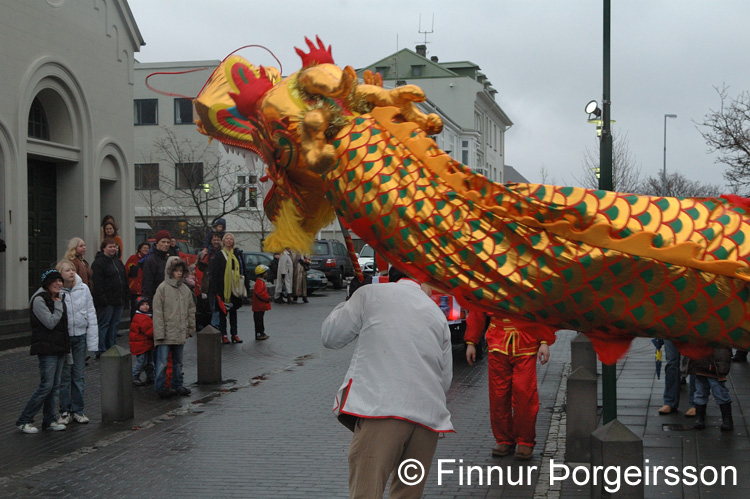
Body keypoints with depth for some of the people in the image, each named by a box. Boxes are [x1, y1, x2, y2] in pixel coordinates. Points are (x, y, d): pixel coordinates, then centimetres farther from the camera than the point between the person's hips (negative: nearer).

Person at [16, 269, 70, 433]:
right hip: (47, 348, -9)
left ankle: (50, 420, 16)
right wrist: (59, 307, -9)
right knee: (46, 385, -10)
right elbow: (50, 322, -19)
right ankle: (24, 421, -2)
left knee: (55, 386, 9)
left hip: (60, 348, 9)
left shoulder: (58, 299, 16)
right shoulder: (39, 300, -11)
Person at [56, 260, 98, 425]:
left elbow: (91, 314, 2)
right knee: (64, 375, 4)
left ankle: (78, 410, 19)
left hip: (80, 336, 3)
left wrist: (92, 341, 0)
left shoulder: (83, 288, -2)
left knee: (79, 374, 9)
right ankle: (65, 411, 15)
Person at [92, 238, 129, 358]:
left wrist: (126, 294, 15)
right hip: (107, 300, -8)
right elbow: (97, 282, -15)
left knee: (114, 325, 11)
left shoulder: (117, 261, 18)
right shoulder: (98, 262, -8)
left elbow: (124, 279, 23)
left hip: (119, 300, 8)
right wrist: (101, 297, -21)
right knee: (103, 324, -4)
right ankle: (101, 351, -1)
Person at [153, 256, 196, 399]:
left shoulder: (185, 290, 9)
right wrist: (160, 332, -14)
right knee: (162, 363, -5)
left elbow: (191, 311, 15)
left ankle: (178, 386, 23)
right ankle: (160, 388, 4)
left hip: (180, 334, 6)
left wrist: (190, 329, 10)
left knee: (178, 362, 14)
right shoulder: (162, 288, -8)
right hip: (166, 334, -6)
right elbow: (157, 312, -10)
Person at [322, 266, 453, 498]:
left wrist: (346, 305, 29)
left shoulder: (370, 294, 9)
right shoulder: (437, 314, 21)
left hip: (379, 408, -4)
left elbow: (331, 336, 13)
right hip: (428, 414, 5)